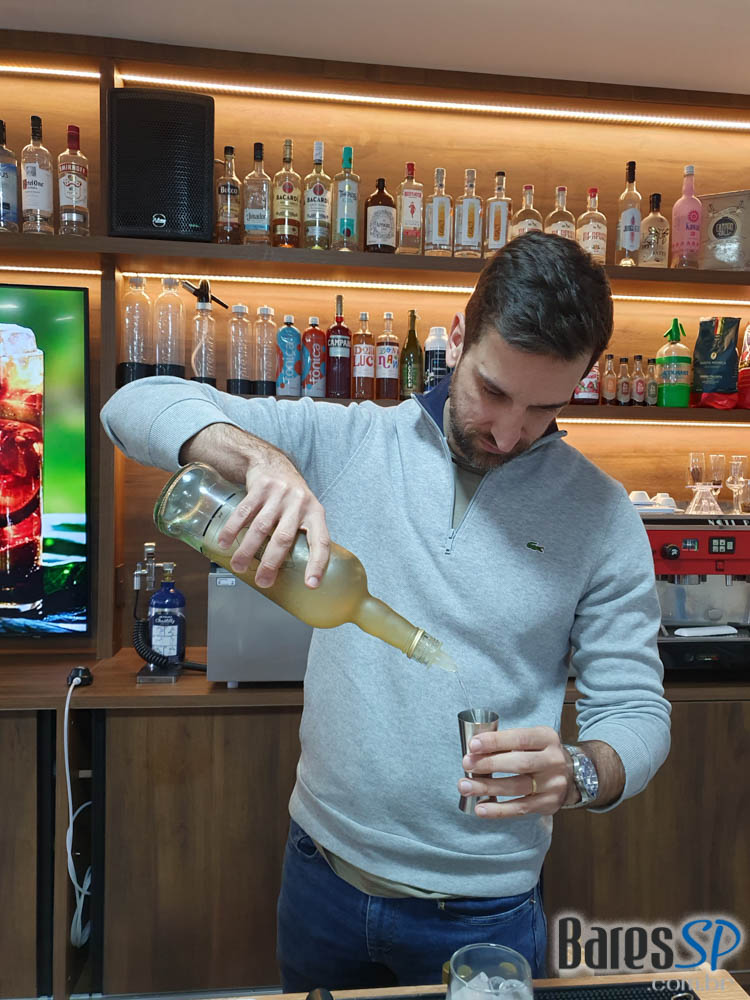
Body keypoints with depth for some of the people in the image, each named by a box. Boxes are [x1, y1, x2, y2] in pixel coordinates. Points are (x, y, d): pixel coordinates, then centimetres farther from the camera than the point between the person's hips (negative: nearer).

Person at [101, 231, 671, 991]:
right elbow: (137, 407, -10)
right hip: (322, 873, 2)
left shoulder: (602, 514, -10)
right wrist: (261, 457, -30)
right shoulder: (347, 442, -9)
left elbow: (637, 711, -6)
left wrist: (577, 773, -28)